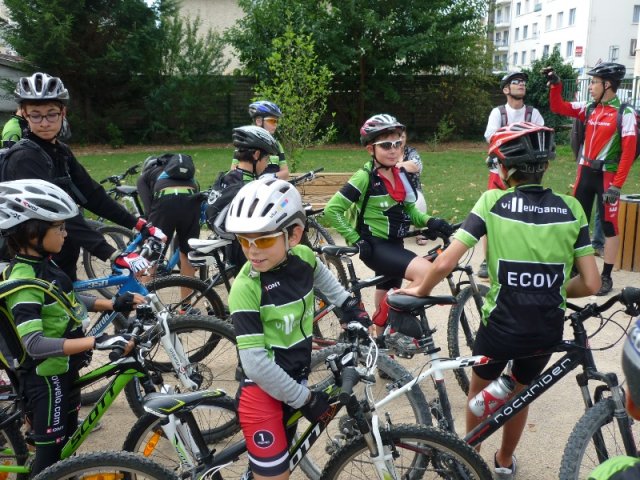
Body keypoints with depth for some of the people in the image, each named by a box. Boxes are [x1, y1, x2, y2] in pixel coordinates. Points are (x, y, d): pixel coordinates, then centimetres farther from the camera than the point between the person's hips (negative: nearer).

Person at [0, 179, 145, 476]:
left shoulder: (43, 265, 2)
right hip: (45, 377, -9)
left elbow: (69, 301, 16)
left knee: (68, 440, 24)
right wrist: (97, 342, -42)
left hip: (64, 369, 9)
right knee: (50, 451, 7)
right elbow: (34, 344, -35)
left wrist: (114, 304, 4)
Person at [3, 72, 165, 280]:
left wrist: (138, 223, -6)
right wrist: (113, 254, -40)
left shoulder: (61, 152, 7)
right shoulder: (24, 159, -20)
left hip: (62, 262, 8)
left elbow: (92, 195, 4)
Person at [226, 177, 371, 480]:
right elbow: (256, 363, -24)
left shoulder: (303, 257, -8)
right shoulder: (246, 287, -24)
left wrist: (349, 305, 17)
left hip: (298, 374, 6)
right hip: (263, 388, -5)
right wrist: (305, 399, -15)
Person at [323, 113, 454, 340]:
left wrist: (430, 222, -7)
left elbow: (409, 209, 13)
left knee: (386, 308, 18)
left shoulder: (400, 174, 6)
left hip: (394, 245, 8)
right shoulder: (365, 178, -15)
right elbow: (332, 210, -16)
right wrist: (356, 240, -19)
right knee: (426, 271, -28)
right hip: (375, 246, -7)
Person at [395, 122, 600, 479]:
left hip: (500, 325, -3)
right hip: (547, 330, 3)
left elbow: (446, 263, -18)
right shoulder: (571, 208, -5)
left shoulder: (492, 202, -12)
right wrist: (553, 289, 12)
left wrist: (421, 291, 1)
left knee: (479, 390, 27)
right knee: (519, 392, 30)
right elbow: (591, 284, -7)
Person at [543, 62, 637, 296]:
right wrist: (555, 84, -7)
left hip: (607, 176, -6)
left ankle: (606, 277, 11)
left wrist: (617, 185, -17)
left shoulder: (625, 113, -10)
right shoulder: (589, 108, 5)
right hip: (585, 172, 6)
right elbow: (558, 107, 8)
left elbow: (629, 151, -13)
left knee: (609, 225, 2)